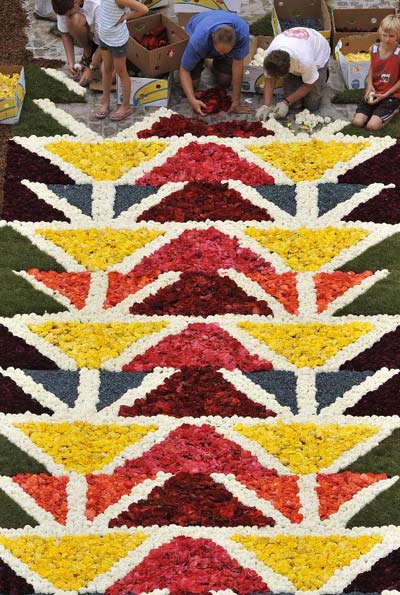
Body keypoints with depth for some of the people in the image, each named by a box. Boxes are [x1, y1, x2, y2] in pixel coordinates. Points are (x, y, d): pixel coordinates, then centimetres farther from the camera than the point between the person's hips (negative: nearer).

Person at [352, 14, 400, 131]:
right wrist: (370, 85, -2)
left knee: (372, 126, -20)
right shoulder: (373, 49, -2)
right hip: (374, 92, 5)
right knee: (357, 122, -12)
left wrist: (385, 95, -14)